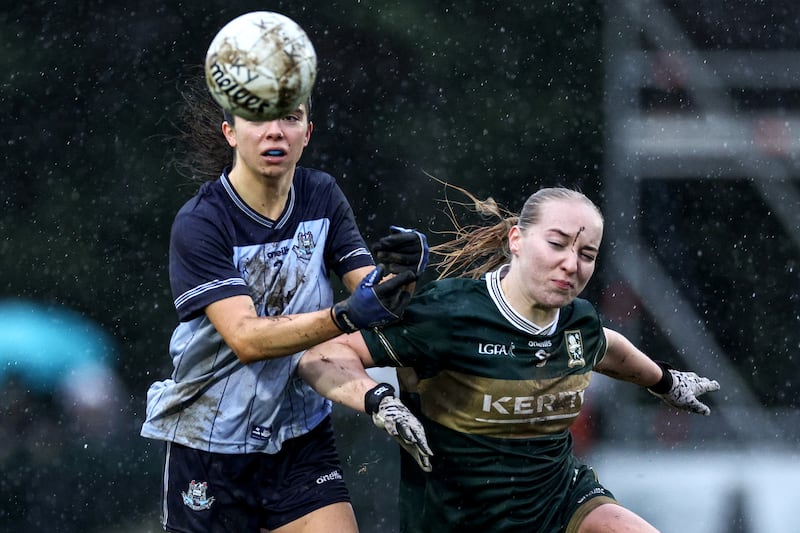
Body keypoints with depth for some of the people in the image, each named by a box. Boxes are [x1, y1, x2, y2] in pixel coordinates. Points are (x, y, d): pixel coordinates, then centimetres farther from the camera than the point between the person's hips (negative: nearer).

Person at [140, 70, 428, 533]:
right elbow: (246, 338, -25)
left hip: (301, 439, 3)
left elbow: (373, 292, -4)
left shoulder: (321, 196, 0)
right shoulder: (200, 223, -15)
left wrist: (403, 272, -27)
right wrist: (347, 317, -38)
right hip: (210, 445, -3)